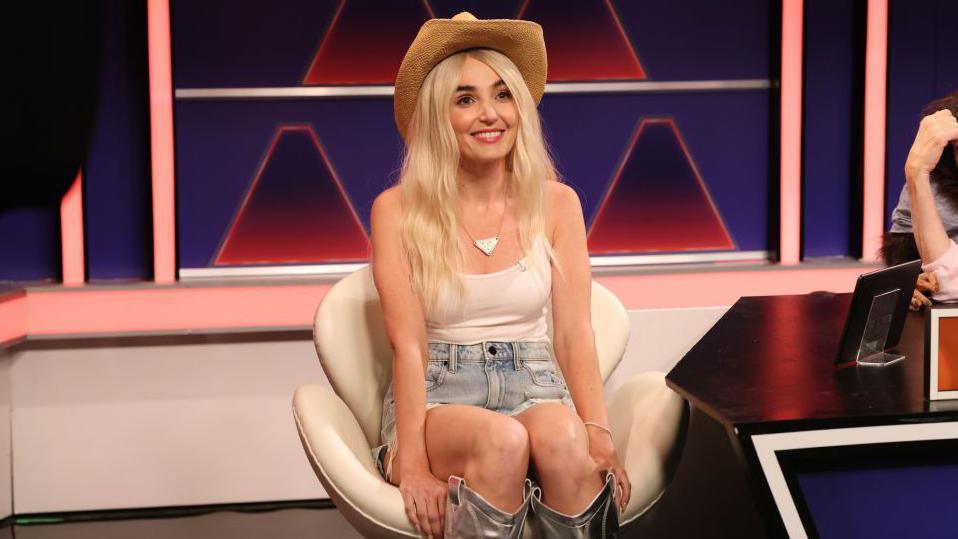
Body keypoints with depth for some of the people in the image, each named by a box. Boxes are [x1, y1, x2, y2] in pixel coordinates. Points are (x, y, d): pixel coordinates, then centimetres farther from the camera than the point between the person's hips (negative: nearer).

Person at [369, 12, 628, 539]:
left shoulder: (556, 203, 5)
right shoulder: (397, 211, -1)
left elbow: (574, 333, 0)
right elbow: (407, 343, -8)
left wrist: (597, 436, -16)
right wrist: (412, 464, -20)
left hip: (534, 385, 2)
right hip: (437, 394, -1)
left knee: (561, 436, -35)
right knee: (503, 440, -36)